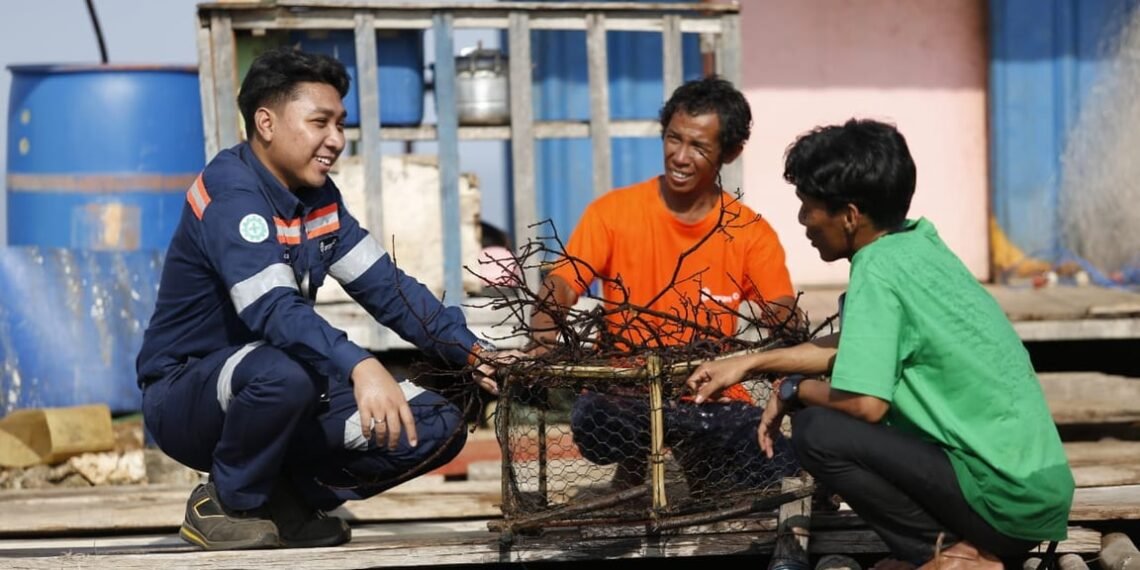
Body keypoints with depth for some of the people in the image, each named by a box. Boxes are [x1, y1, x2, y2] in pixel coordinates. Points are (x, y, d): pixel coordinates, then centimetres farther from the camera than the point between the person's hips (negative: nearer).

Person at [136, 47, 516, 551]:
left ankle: (289, 496, 7)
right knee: (284, 372, -41)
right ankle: (227, 504, -12)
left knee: (437, 427, -6)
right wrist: (360, 367, -51)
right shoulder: (230, 193, -22)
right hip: (185, 397, -8)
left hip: (265, 391, 8)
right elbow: (273, 309, -36)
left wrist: (470, 351, -11)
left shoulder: (318, 197, 4)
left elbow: (386, 285, 3)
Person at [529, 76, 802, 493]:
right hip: (623, 394, -2)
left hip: (713, 399, 2)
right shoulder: (614, 212, -2)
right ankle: (634, 467, 3)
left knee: (780, 460, -26)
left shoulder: (751, 234, 1)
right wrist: (543, 338, -33)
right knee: (592, 422, -36)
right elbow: (560, 286, -11)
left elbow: (785, 321, -8)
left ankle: (699, 459, 10)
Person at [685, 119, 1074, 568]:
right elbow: (851, 346, 23)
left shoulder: (879, 268, -16)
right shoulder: (917, 242, 10)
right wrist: (748, 364, 26)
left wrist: (793, 390, -2)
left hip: (1008, 496, -9)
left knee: (817, 432, -13)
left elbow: (865, 404, -21)